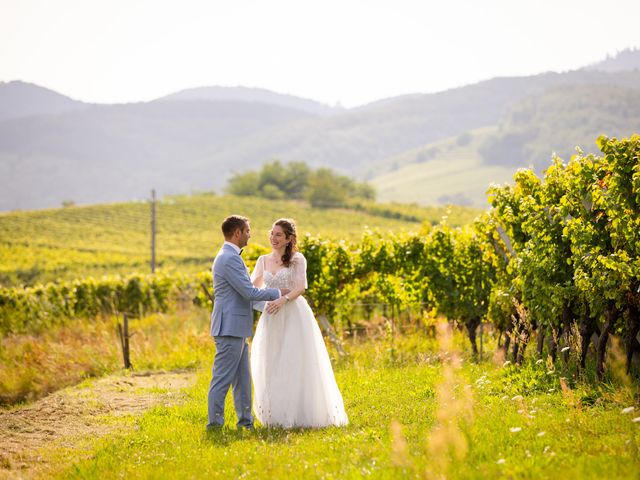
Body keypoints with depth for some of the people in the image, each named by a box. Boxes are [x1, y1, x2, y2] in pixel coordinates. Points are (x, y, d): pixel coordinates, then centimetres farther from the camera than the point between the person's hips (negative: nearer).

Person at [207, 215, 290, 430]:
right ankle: (214, 423, -3)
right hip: (230, 327, -11)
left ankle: (246, 421, 20)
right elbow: (249, 292, -19)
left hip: (236, 328, 11)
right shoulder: (230, 258, -17)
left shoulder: (229, 256, 17)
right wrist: (278, 293, -7)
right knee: (223, 378, -6)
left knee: (242, 378, 14)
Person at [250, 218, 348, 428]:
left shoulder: (297, 259, -1)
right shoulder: (264, 260, 13)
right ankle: (277, 414, 11)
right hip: (271, 318, 5)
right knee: (271, 367, 4)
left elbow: (300, 288, -12)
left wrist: (283, 300, -29)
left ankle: (298, 414, 1)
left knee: (295, 366, -4)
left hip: (294, 316, -5)